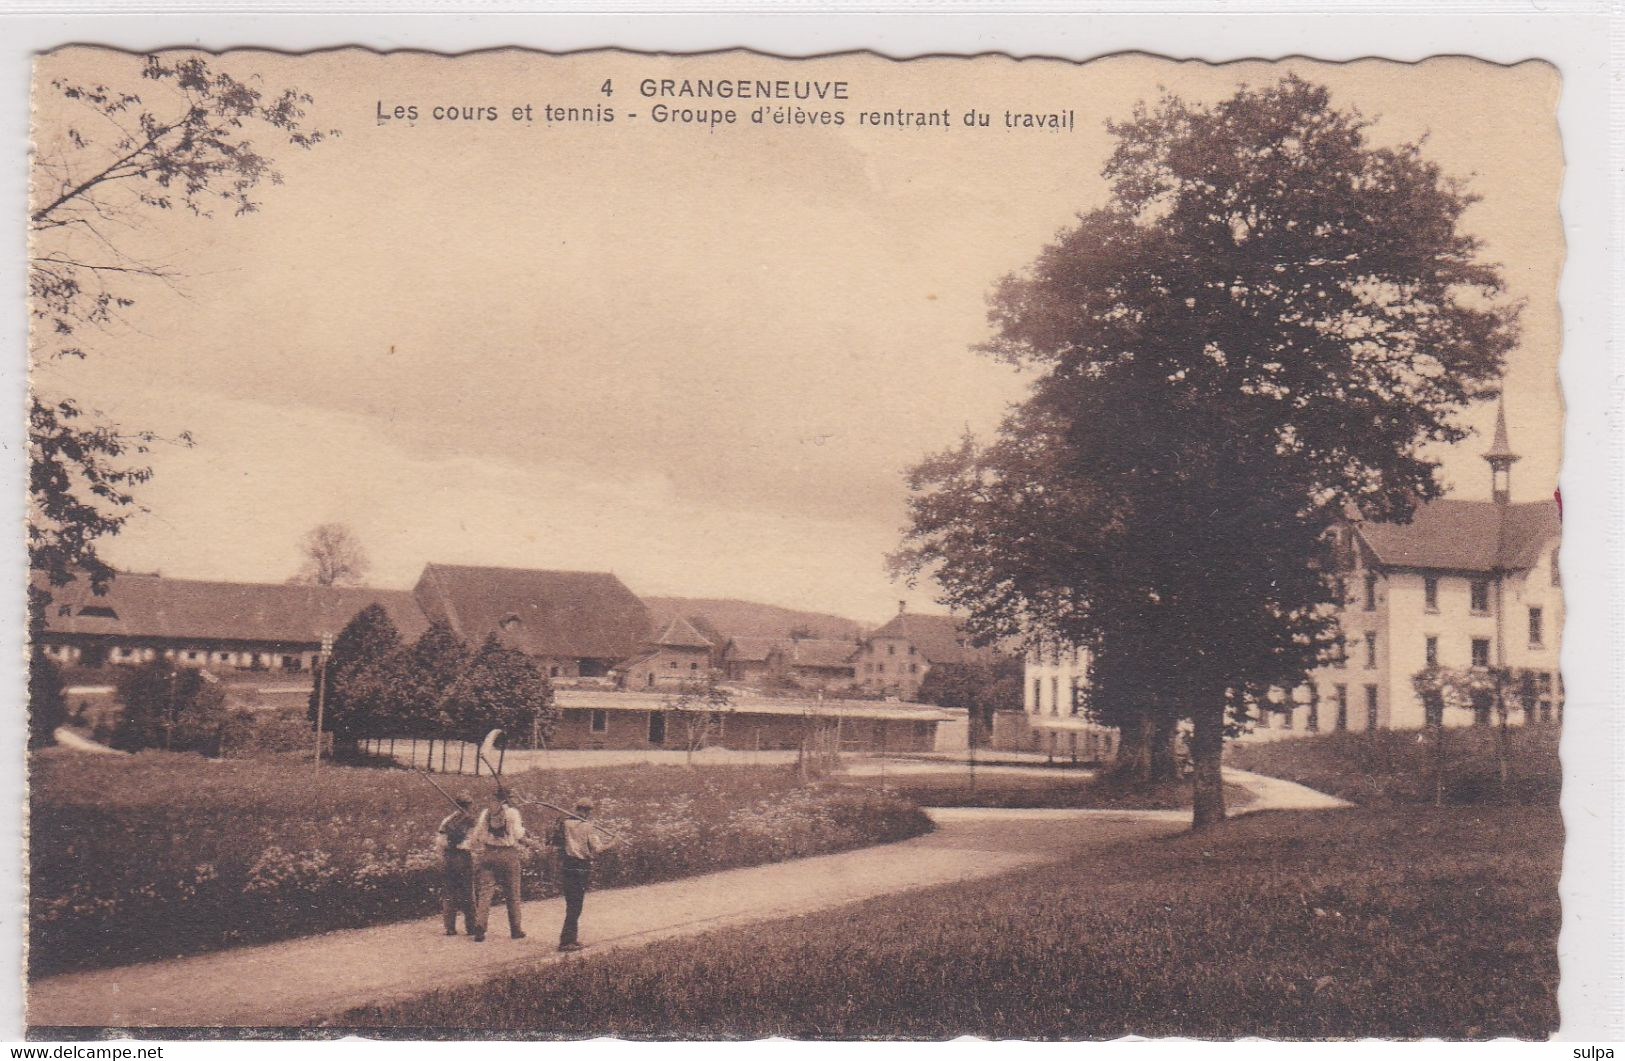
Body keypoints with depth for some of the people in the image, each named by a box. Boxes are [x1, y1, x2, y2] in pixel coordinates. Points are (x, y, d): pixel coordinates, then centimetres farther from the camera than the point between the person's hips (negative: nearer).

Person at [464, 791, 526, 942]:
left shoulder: (485, 813, 6)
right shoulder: (512, 813, -3)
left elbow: (477, 834, 8)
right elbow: (518, 835, -5)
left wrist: (468, 845, 23)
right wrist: (522, 828, 15)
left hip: (487, 854, 2)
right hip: (508, 854, -2)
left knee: (484, 892, 2)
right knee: (512, 894, 8)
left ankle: (479, 930, -7)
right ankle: (515, 930, 12)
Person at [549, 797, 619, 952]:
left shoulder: (564, 824, 5)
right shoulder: (589, 827, -8)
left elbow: (554, 842, 8)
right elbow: (596, 849, -13)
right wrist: (610, 845, 3)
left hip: (566, 866, 5)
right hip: (582, 868, -5)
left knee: (571, 904, 16)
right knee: (576, 905, -1)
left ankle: (572, 938, 23)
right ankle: (566, 941, -4)